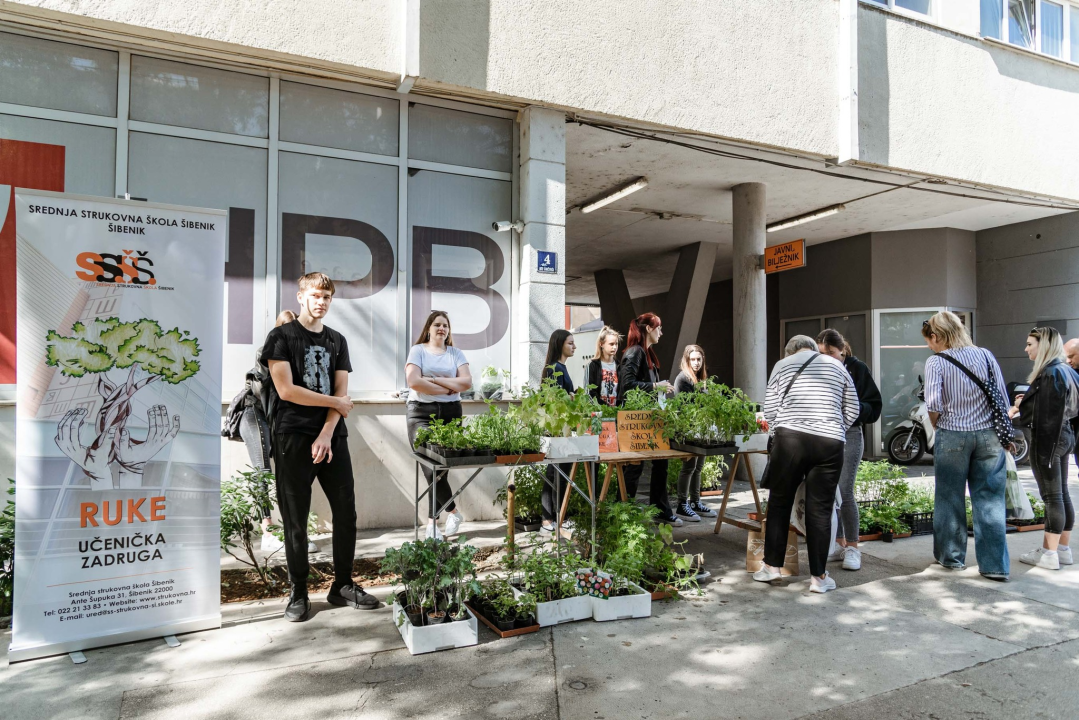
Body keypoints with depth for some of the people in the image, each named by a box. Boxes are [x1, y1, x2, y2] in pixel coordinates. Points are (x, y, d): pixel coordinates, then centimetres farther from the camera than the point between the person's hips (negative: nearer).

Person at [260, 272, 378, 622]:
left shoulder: (337, 341, 14)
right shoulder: (281, 336, 1)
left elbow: (341, 391, 5)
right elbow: (285, 389, -10)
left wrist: (326, 435, -9)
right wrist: (336, 402, -4)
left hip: (332, 438, 4)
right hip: (293, 438, -4)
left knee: (346, 513, 4)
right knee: (295, 521, 2)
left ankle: (343, 585, 19)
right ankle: (298, 593, 17)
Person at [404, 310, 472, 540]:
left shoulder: (456, 354, 13)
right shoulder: (418, 350, 4)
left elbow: (466, 382, -1)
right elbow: (413, 381, -12)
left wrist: (435, 379, -9)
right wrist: (448, 388, -6)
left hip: (450, 413, 3)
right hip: (421, 412, -2)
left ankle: (432, 522, 11)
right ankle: (453, 512, 8)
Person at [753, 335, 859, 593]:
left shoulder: (783, 364, 11)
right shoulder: (837, 366, 17)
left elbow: (770, 410, 6)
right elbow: (852, 411, 15)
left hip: (790, 439, -1)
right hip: (829, 443, 1)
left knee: (779, 502, 11)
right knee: (820, 509, 5)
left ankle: (771, 565, 18)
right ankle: (818, 577, 12)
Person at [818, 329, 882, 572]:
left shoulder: (857, 369, -3)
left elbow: (874, 407, -3)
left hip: (849, 435, -4)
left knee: (844, 491, -8)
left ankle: (852, 547, 5)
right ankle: (839, 544, 19)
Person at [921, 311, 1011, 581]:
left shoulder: (936, 362, -8)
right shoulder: (985, 355, 4)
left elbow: (934, 404, -16)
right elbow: (1003, 398, 3)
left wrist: (937, 426, 3)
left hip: (952, 436, -3)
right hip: (989, 435, 3)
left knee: (950, 498, 11)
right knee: (990, 500, 8)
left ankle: (951, 556, 25)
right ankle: (995, 565, 11)